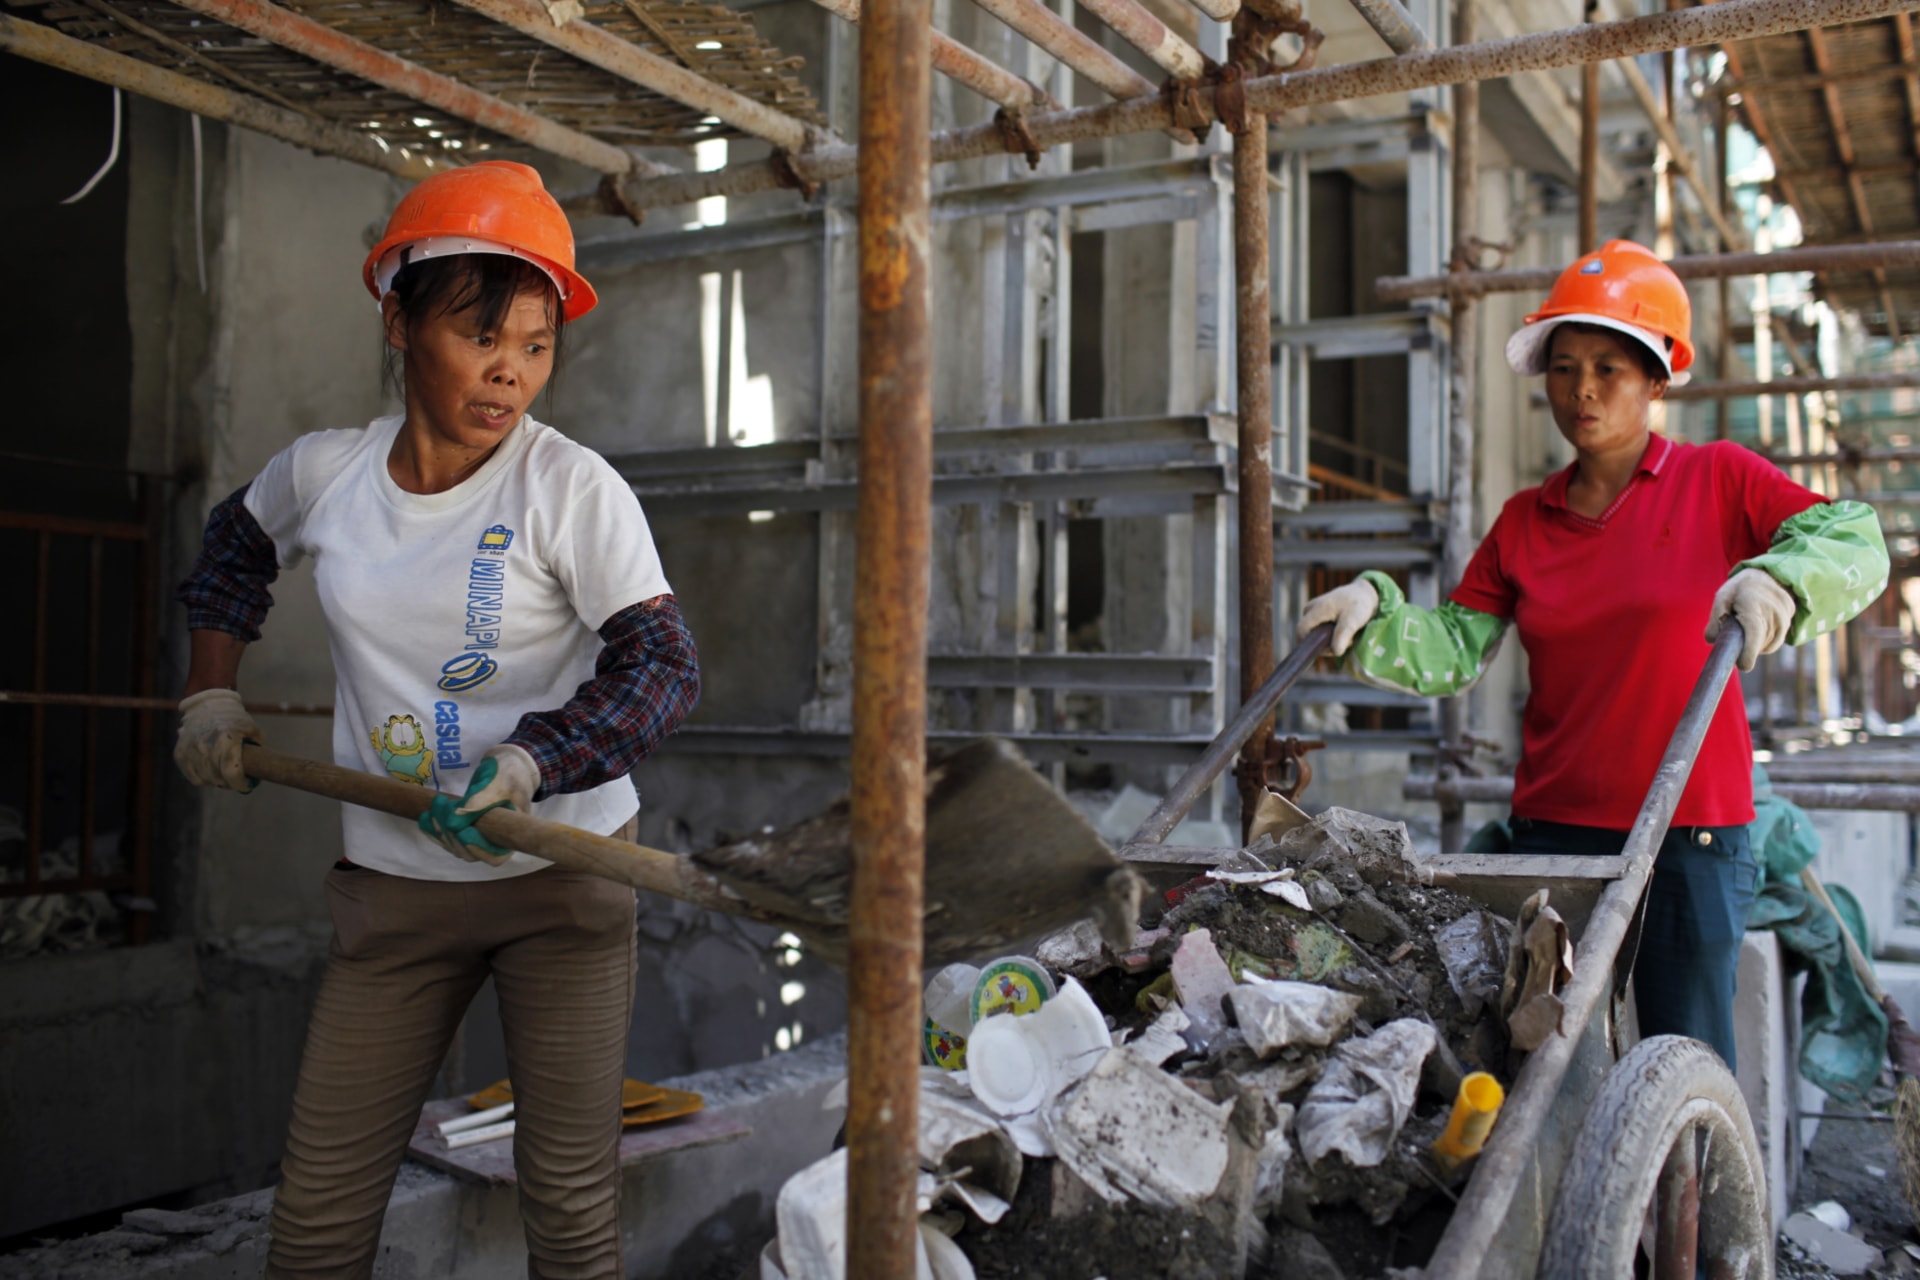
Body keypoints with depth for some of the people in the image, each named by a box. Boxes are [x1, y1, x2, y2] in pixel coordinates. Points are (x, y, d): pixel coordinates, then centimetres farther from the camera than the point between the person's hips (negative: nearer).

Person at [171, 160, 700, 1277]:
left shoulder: (573, 487, -11)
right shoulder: (322, 472, 2)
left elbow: (664, 667, -14)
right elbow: (235, 547, 26)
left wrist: (529, 764, -27)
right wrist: (213, 692, 20)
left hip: (565, 869, -3)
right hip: (394, 884, 4)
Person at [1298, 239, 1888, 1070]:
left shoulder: (1718, 480, 2)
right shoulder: (1524, 521, 10)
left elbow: (1855, 542, -9)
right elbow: (1453, 651, 5)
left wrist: (1775, 579, -29)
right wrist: (1375, 613, -14)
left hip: (1690, 828, -3)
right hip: (1551, 826, 3)